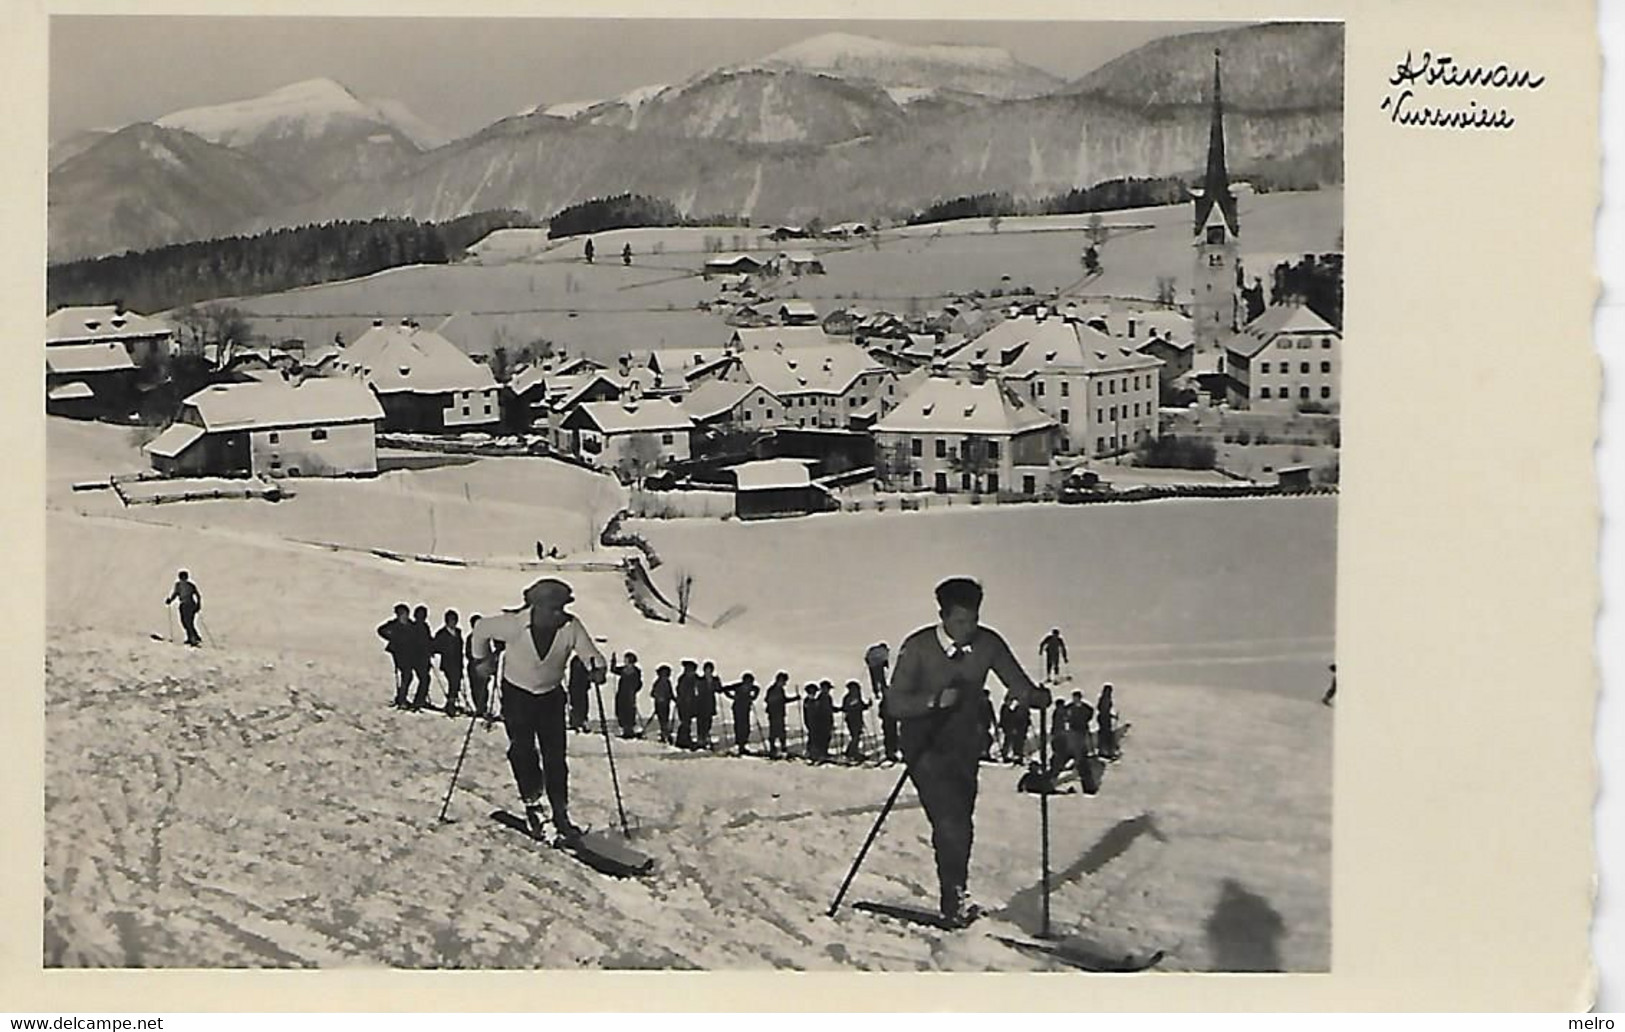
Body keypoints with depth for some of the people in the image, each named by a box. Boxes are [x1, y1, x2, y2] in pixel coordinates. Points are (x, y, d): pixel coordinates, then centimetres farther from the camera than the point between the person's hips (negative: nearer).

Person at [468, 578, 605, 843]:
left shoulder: (571, 627, -18)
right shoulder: (513, 624, -22)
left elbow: (591, 655, -14)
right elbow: (482, 630, -5)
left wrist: (597, 669, -35)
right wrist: (482, 659, 2)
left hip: (551, 695, 2)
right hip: (516, 693, -1)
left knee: (555, 756, -1)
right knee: (522, 750, -8)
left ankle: (561, 815, 8)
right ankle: (532, 806, 9)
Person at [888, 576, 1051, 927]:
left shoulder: (988, 644, -6)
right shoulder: (918, 648, -14)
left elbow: (1018, 684, 2)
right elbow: (896, 704, -16)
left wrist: (1036, 695, -20)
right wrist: (935, 700, -31)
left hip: (965, 745, 4)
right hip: (925, 745, -4)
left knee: (959, 824, 8)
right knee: (951, 822, -17)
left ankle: (953, 894, 23)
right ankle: (954, 897, -10)